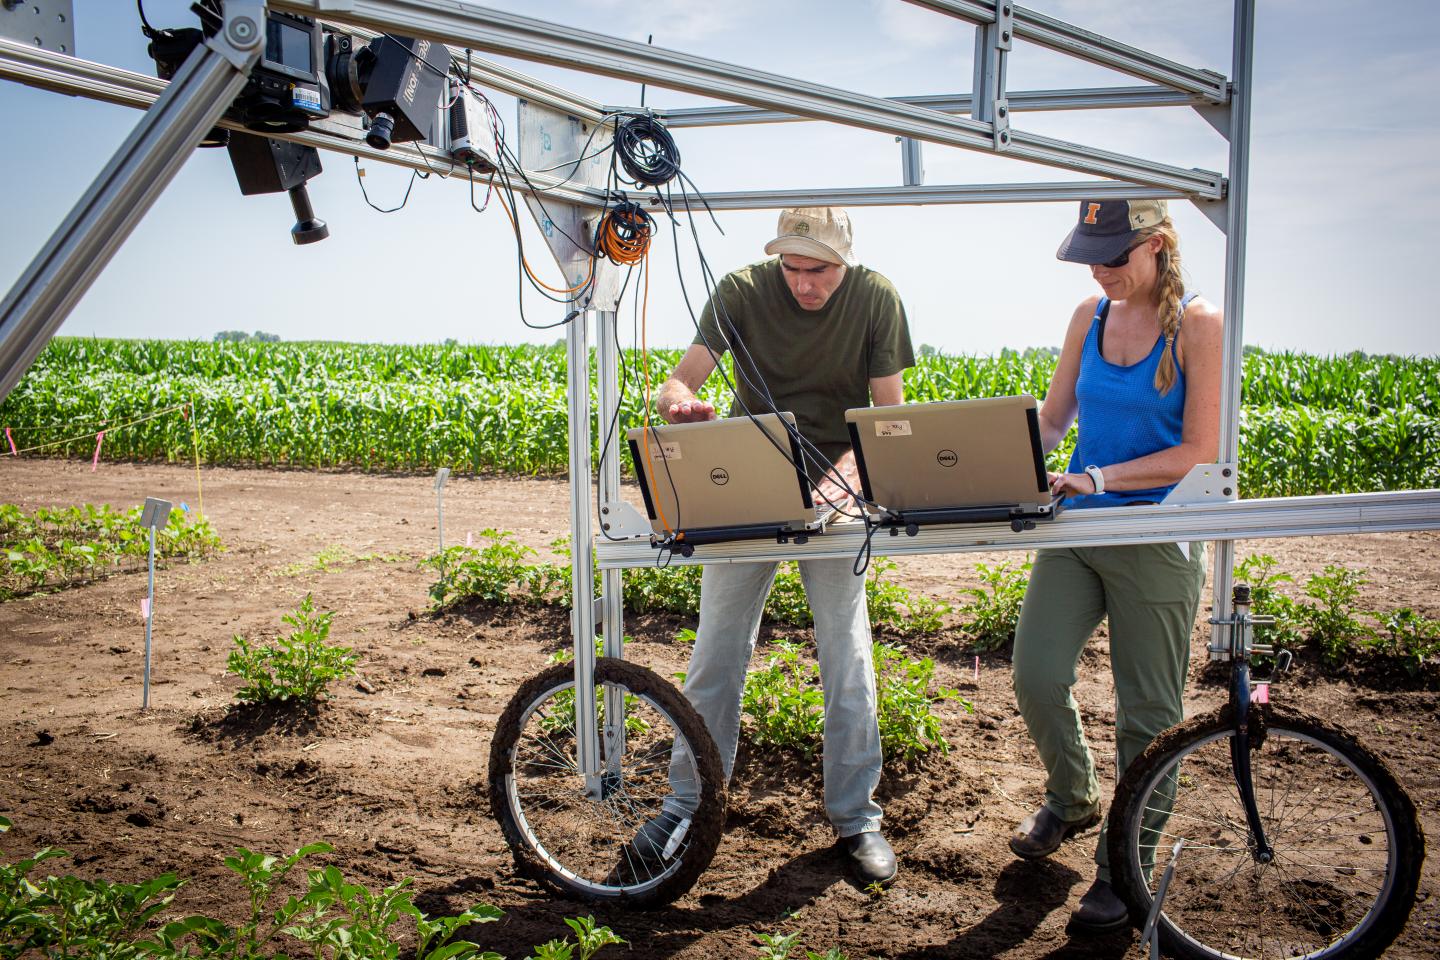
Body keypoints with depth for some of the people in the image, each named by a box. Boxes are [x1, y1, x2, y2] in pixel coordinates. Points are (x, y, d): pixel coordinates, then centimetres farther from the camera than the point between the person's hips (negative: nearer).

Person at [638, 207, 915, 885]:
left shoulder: (876, 300, -8)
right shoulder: (741, 291, -8)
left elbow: (888, 415, -7)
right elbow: (681, 381, -12)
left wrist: (843, 474, -26)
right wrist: (678, 401, -37)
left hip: (834, 490, 0)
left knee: (848, 656, -1)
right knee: (716, 649, 3)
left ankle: (855, 815, 16)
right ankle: (688, 803, 19)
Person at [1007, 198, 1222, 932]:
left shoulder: (1198, 325, -8)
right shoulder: (1090, 316, 7)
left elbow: (1200, 452, -12)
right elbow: (1052, 418, 11)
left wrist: (1099, 478, -21)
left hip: (1157, 536, -4)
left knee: (1146, 711, 5)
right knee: (1035, 678, 0)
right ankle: (1072, 798, 30)